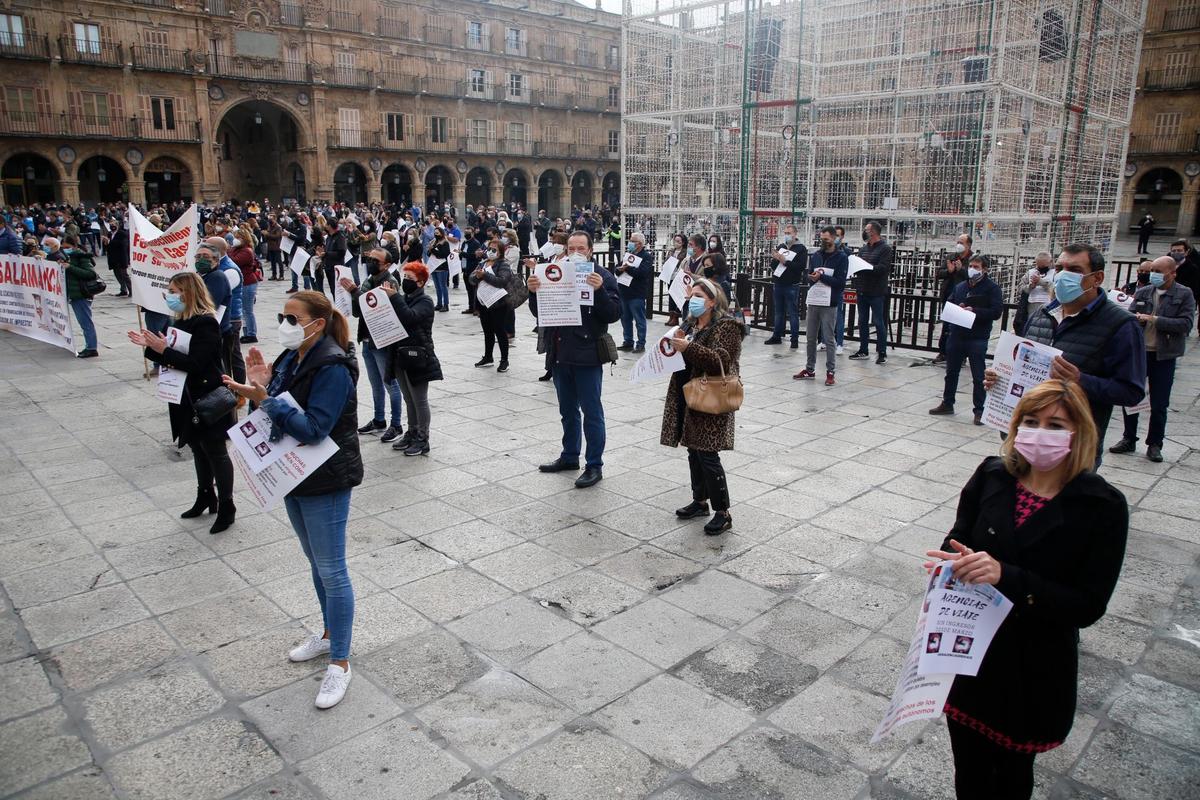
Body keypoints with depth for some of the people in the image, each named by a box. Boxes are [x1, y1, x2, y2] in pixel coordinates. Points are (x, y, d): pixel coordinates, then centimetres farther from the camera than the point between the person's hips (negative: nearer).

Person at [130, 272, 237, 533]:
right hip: (187, 399, 9)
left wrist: (163, 349, -26)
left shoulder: (206, 323, -19)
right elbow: (172, 360, 12)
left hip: (207, 401, -9)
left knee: (215, 451, 2)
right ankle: (205, 496, 34)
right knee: (198, 448, 19)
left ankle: (226, 506, 13)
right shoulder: (180, 321, 8)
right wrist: (148, 346, 0)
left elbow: (195, 364, -26)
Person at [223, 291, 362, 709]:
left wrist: (265, 399, -31)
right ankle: (330, 634, 40)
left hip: (326, 482, -9)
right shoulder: (291, 358, 5)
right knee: (316, 563, 22)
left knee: (331, 571, 0)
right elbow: (282, 412, 9)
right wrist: (261, 387, -7)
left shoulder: (333, 369, -21)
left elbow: (313, 429, -27)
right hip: (295, 475, 9)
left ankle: (340, 662, 13)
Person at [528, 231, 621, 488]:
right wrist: (533, 292, -9)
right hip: (560, 354, 6)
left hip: (587, 356, -6)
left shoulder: (603, 277, -6)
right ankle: (569, 457, 32)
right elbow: (539, 312, 10)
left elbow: (614, 313, -13)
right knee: (567, 410, 18)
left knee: (591, 411, 2)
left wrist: (599, 290, -27)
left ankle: (595, 465, 10)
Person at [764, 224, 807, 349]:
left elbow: (801, 267, -15)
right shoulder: (781, 246, 14)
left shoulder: (801, 248, -3)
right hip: (778, 284, 6)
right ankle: (776, 337, 20)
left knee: (793, 313, -2)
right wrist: (775, 259, -7)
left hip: (792, 286, -6)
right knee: (779, 313, 12)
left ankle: (795, 340, 1)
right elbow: (773, 265, 15)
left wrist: (785, 261, -20)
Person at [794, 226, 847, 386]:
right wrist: (813, 277, -12)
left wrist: (821, 276, -14)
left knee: (829, 338, -2)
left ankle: (830, 372, 6)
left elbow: (840, 281, -10)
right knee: (810, 338, 11)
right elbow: (809, 275, 10)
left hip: (829, 304, -5)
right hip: (813, 301, 5)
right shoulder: (816, 255, 12)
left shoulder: (841, 258, -2)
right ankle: (810, 369, 22)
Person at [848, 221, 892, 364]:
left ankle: (882, 353, 5)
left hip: (876, 293, -7)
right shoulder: (863, 249, 14)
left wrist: (867, 267, -22)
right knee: (863, 322, 13)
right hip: (862, 291, 7)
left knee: (879, 322, -2)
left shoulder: (885, 249, -6)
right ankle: (863, 351, 22)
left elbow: (883, 268, -17)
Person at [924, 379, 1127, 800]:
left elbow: (1088, 605, -17)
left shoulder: (1103, 506, -15)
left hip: (1035, 674, -2)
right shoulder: (992, 476, -8)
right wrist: (955, 564, -22)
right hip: (968, 655, 2)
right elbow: (957, 541, 2)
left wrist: (1005, 576, -30)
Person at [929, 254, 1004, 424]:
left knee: (978, 377, -1)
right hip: (956, 336, 6)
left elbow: (996, 312, -12)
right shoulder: (960, 286, 12)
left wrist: (974, 311, -20)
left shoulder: (992, 288, -4)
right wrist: (957, 308, -5)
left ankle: (979, 410, 7)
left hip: (978, 339, -6)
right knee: (951, 372, 15)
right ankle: (947, 404, 28)